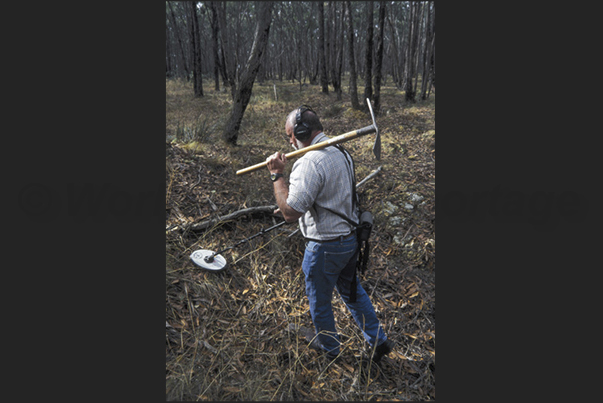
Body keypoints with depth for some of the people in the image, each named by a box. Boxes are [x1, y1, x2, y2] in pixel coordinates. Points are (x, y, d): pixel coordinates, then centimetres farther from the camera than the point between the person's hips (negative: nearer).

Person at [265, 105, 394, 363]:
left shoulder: (310, 162, -27)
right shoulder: (341, 152, 4)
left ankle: (328, 346, 39)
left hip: (325, 246, -8)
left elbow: (291, 213, -28)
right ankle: (378, 340, 34)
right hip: (350, 236, 9)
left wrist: (277, 174, -20)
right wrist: (292, 206, 18)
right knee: (351, 289, 26)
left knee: (319, 299, 16)